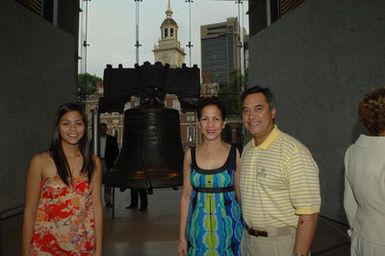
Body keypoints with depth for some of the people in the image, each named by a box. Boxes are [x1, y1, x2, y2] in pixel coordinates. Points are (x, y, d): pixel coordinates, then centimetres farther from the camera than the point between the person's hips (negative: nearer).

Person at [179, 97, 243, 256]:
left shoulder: (234, 153, -6)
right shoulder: (190, 154, -2)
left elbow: (240, 194, 0)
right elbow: (186, 196, 2)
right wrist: (182, 236, 3)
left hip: (227, 226, -1)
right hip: (199, 227, 1)